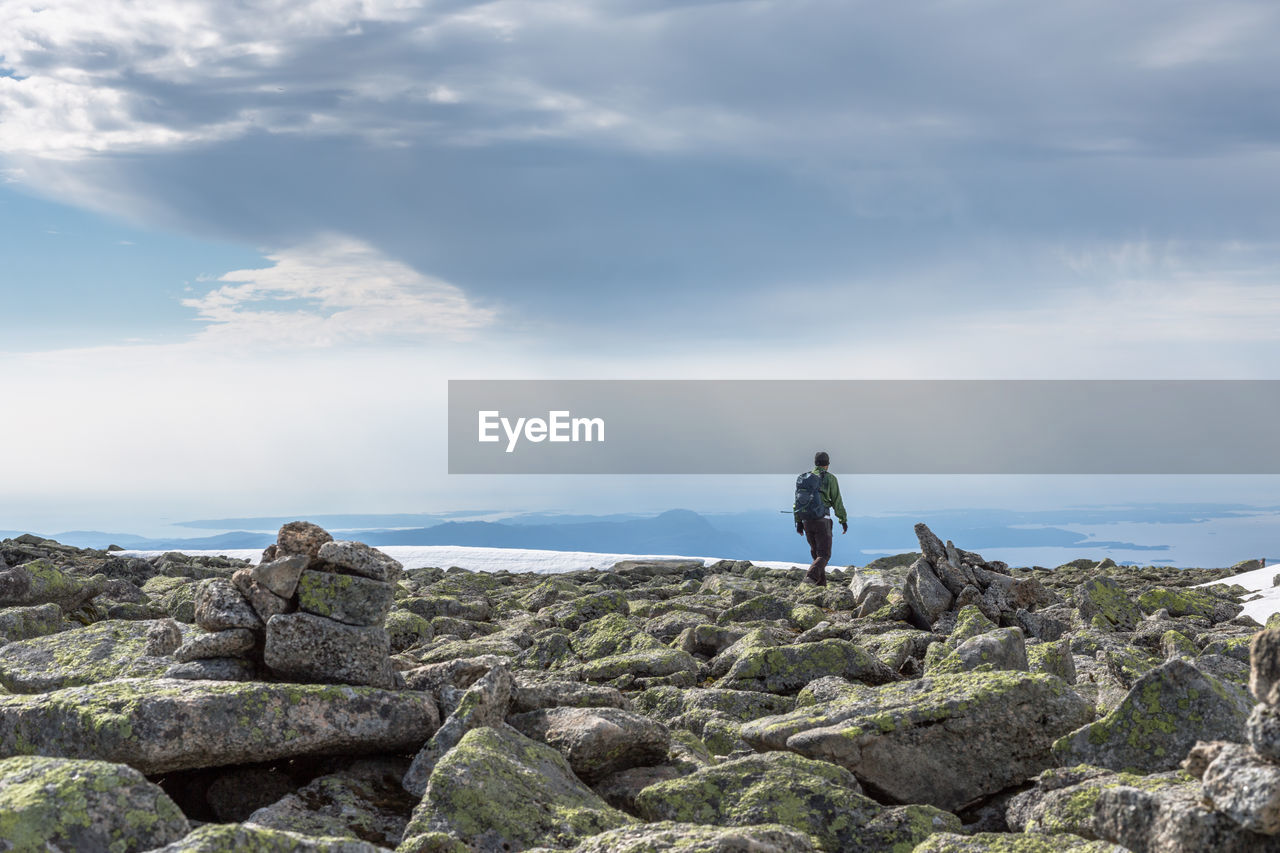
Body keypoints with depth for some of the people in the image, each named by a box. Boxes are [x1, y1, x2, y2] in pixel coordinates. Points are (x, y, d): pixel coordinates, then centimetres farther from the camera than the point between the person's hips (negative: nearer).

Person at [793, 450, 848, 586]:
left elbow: (798, 500, 9)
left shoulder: (803, 478, 7)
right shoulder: (830, 478, -7)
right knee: (824, 555, -2)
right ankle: (811, 577, -28)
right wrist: (844, 521, 4)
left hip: (807, 521, 5)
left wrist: (799, 522, 15)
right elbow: (837, 502, -6)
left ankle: (821, 585, 22)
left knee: (816, 552, 20)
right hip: (822, 521, -5)